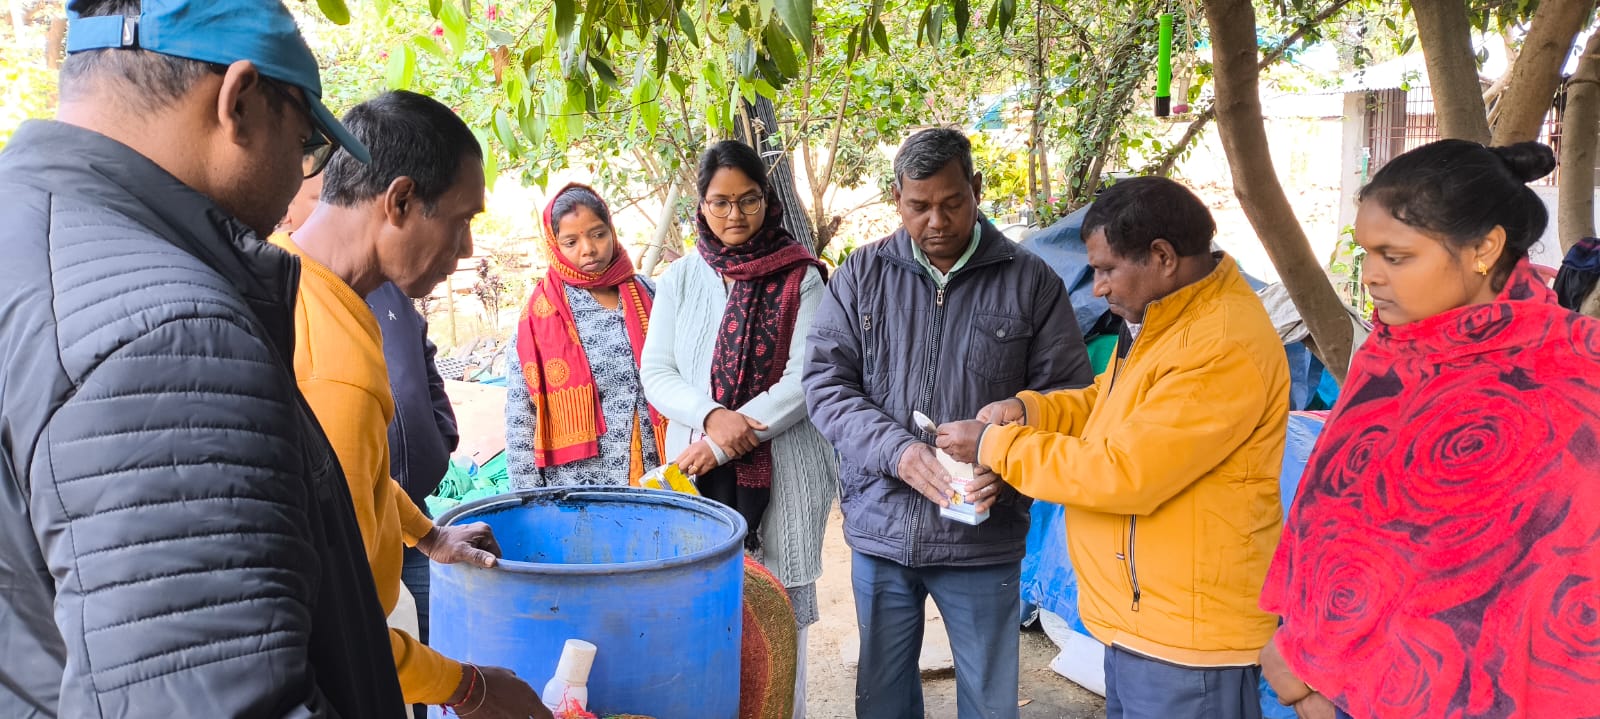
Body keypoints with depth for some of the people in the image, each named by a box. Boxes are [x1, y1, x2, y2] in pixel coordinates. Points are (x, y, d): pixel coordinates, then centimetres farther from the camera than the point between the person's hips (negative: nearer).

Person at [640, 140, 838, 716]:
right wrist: (711, 417, -15)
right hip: (697, 473, 2)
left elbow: (806, 379, -8)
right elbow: (655, 374, 4)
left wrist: (724, 443, -13)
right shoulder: (681, 278, 8)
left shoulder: (800, 279, 0)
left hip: (780, 473, -2)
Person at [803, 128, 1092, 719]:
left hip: (985, 538, -1)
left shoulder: (1031, 282, -2)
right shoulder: (862, 275, 2)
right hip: (880, 530, 2)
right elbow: (825, 381, -2)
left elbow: (1066, 394, 0)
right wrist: (900, 452, -18)